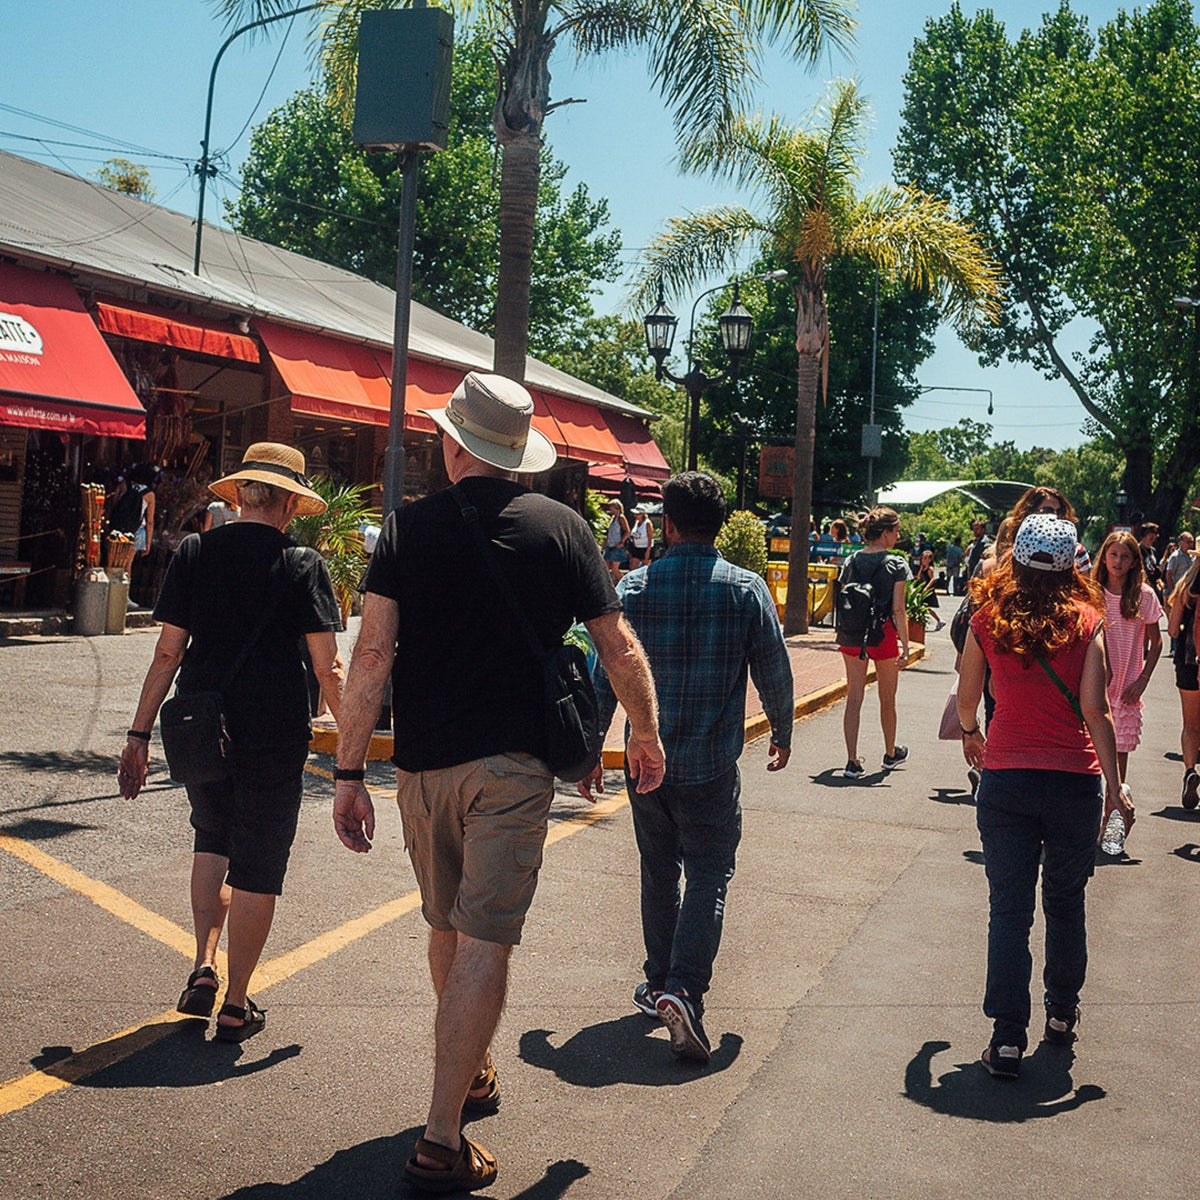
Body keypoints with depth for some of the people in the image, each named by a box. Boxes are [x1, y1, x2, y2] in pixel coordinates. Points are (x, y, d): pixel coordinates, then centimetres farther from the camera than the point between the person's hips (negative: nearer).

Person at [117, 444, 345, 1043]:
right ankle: (235, 1006, 14)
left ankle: (204, 966, 15)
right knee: (257, 867, 7)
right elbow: (328, 668, -8)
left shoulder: (193, 552, 1)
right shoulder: (303, 565, -6)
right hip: (274, 735, -3)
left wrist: (140, 734, 8)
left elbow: (168, 652, 1)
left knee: (213, 836, 26)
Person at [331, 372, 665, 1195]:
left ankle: (473, 1071, 40)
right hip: (512, 764, -2)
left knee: (448, 930, 21)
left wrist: (348, 772, -5)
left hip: (423, 765, 3)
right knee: (483, 942, -2)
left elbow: (373, 653, -8)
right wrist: (647, 735, 16)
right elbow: (618, 644, 1)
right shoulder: (561, 527, -2)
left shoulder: (410, 527, -1)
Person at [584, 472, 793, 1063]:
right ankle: (684, 989, -13)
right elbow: (774, 671, 0)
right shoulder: (747, 588, -5)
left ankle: (659, 984, 28)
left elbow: (605, 675, -1)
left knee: (659, 876, 17)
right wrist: (781, 734, 17)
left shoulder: (634, 587, -3)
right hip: (712, 768, -2)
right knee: (708, 878, 3)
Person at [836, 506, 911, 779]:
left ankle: (853, 762, 0)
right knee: (887, 699, 15)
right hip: (883, 634, -3)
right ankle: (890, 754, 33)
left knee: (854, 698, 5)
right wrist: (905, 646, -9)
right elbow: (898, 609, -11)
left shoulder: (852, 561, 4)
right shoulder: (896, 564, -7)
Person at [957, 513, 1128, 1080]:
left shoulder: (987, 620, -2)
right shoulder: (1086, 623, -5)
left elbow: (967, 700, 7)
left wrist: (971, 735, 29)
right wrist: (1115, 787, -5)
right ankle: (1062, 1014, 34)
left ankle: (1007, 1039, 2)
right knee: (1066, 904, 18)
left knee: (1009, 910, 5)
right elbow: (1094, 709, -11)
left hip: (1005, 779, 0)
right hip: (1074, 779, 0)